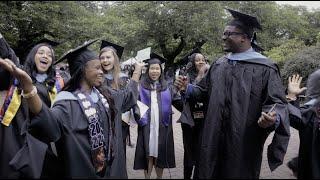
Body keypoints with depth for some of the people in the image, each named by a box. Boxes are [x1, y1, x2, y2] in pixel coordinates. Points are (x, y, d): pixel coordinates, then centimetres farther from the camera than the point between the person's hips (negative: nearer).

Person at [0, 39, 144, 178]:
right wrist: (27, 85, -56)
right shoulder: (68, 101, -19)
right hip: (84, 170, -6)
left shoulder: (104, 95, 4)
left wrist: (137, 71, 27)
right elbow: (51, 123, -41)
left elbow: (128, 97, 22)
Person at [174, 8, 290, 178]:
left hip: (244, 142, -5)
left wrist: (274, 118, -32)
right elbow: (205, 91, 16)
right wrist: (187, 88, -1)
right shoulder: (219, 64, 8)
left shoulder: (264, 68, -10)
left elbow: (277, 102, -12)